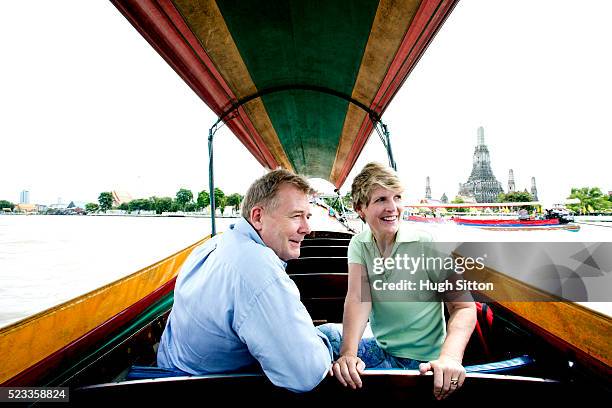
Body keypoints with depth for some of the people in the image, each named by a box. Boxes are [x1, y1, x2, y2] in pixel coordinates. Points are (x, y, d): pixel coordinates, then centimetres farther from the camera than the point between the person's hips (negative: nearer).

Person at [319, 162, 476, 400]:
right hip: (378, 348, 4)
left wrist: (450, 357, -34)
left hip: (421, 361, -4)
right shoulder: (359, 244, -5)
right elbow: (358, 298, -18)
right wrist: (348, 353, -33)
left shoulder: (428, 243, -16)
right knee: (324, 334, -19)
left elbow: (464, 307, -16)